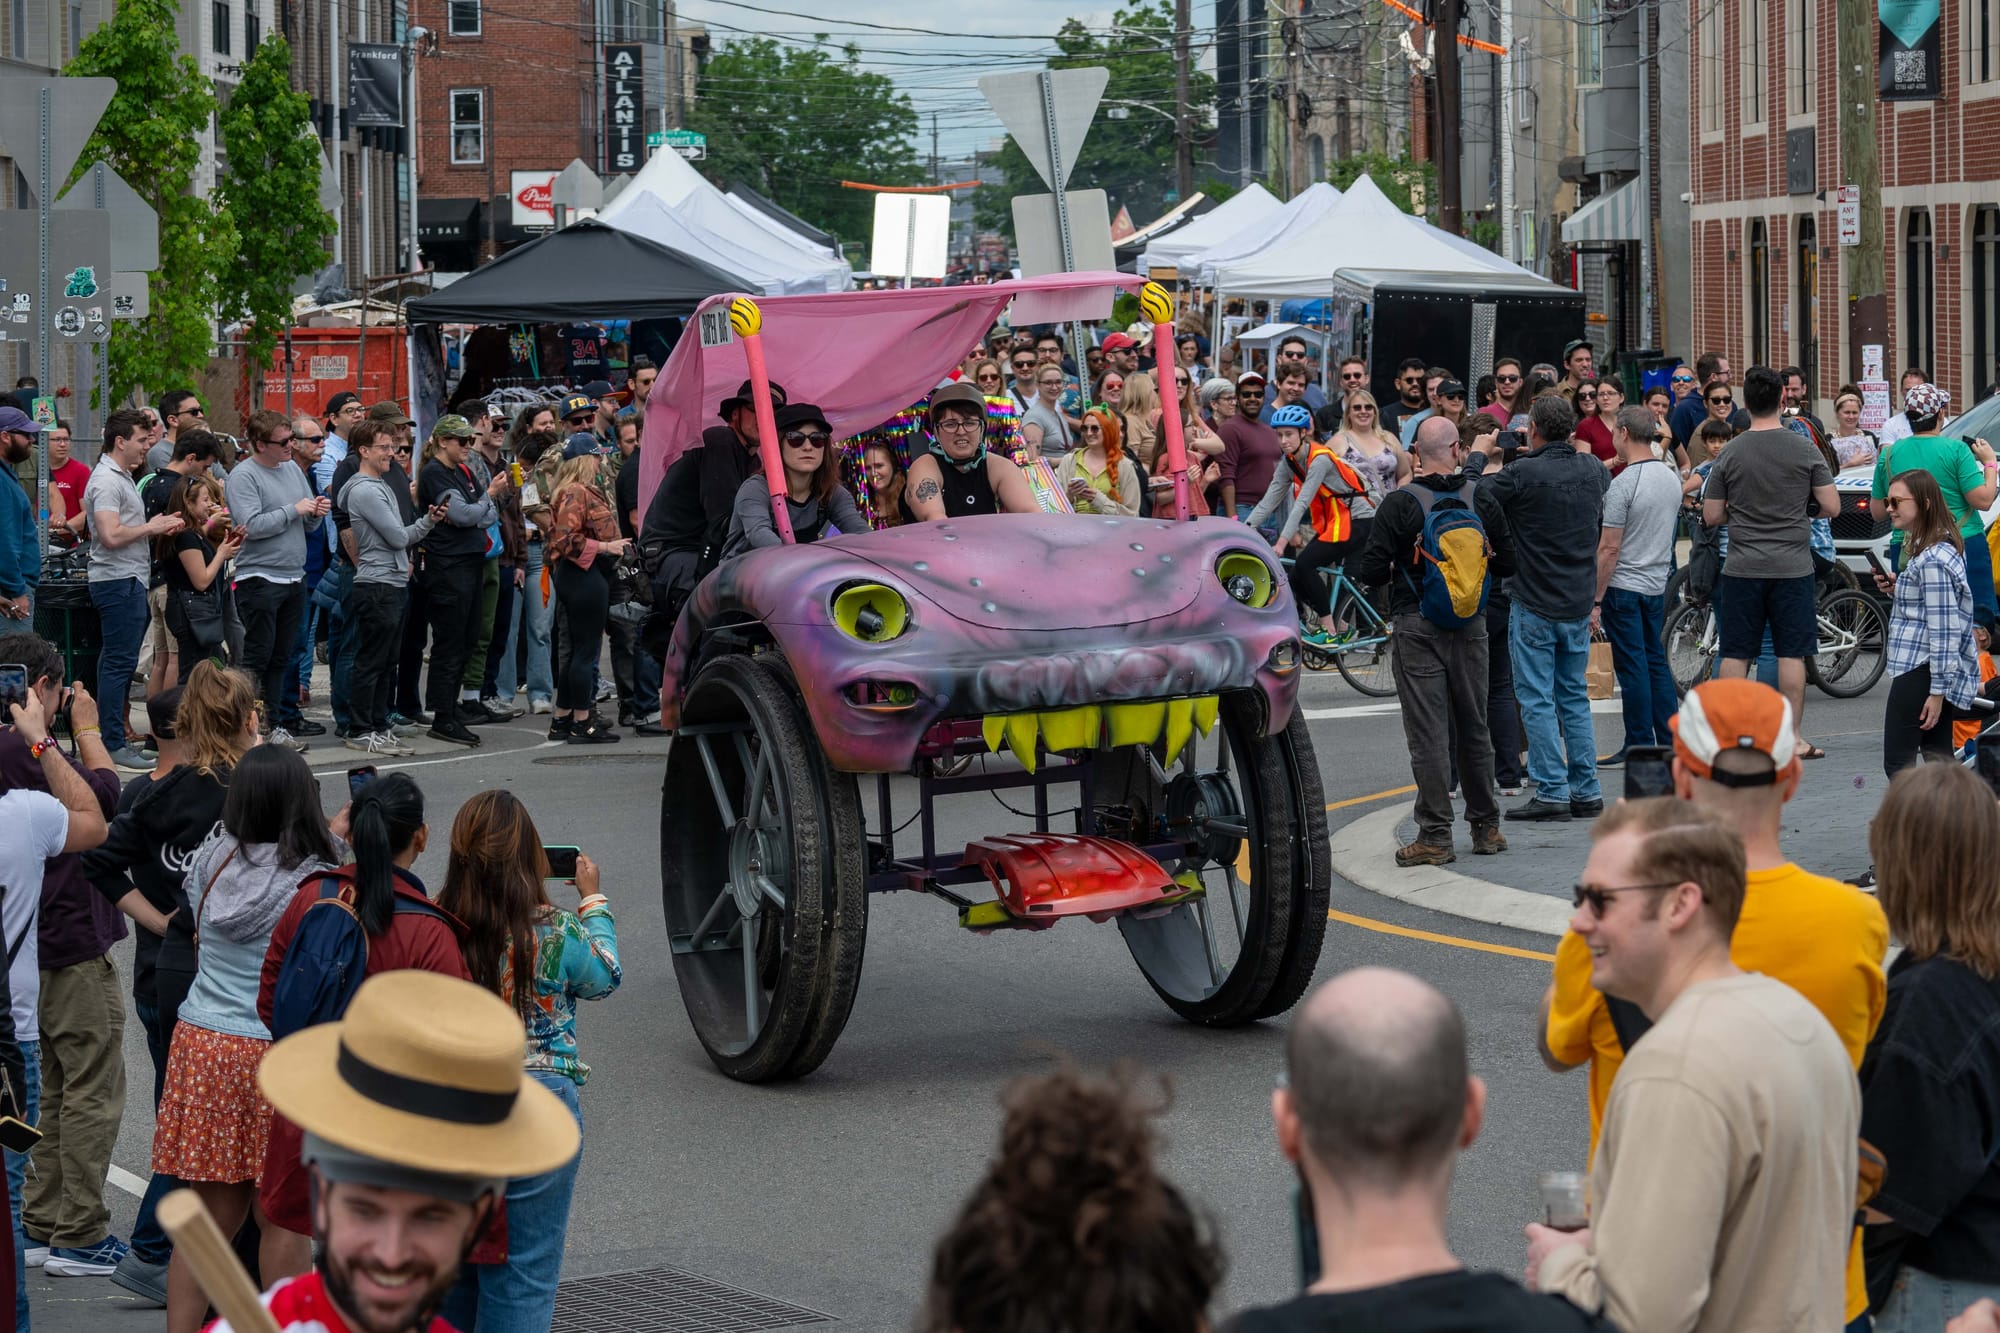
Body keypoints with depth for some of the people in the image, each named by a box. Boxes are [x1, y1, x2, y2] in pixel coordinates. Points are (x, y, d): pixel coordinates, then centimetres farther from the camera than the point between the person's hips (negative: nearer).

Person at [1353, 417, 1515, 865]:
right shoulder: (1482, 497, 0)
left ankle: (1435, 836, -1)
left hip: (1417, 626, -3)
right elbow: (1507, 562, 6)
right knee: (1474, 726, 15)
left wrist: (1396, 573, 10)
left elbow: (1370, 572, -12)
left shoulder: (1400, 504, -11)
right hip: (1470, 626, 4)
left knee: (1427, 732, -2)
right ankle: (1486, 826, 23)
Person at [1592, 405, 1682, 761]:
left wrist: (1595, 600, -14)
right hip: (1658, 584, 8)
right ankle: (1671, 742, 17)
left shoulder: (1623, 484, -18)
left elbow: (1609, 548, -18)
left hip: (1625, 586, -8)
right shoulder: (1671, 477, 7)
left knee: (1633, 668, -3)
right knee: (1656, 663, 14)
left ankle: (1639, 748, 0)